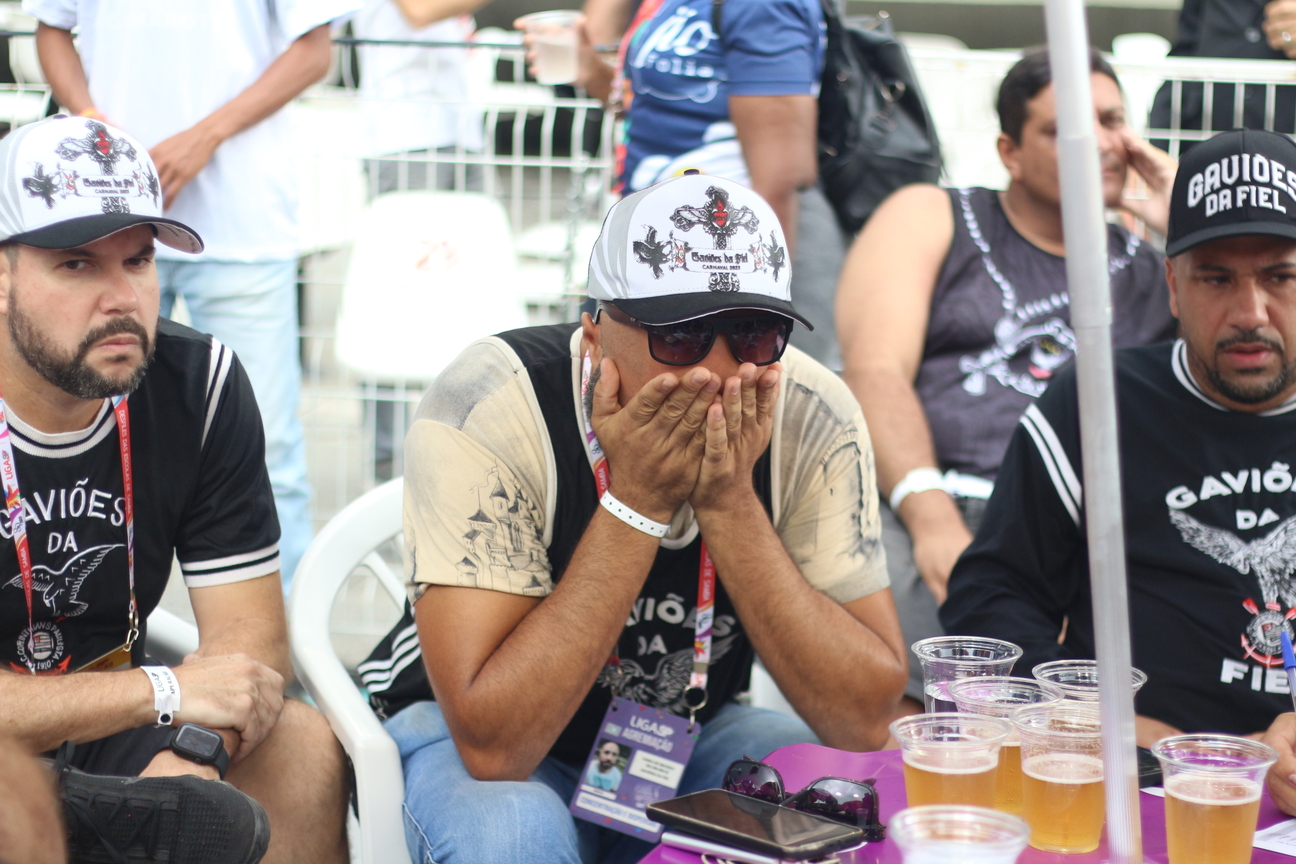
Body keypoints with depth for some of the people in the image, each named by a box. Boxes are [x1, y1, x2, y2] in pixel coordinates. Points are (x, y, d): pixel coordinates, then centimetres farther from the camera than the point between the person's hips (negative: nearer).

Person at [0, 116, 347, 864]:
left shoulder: (199, 386, -5)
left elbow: (251, 634, -7)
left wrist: (190, 750, -27)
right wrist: (164, 691, -27)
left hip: (110, 737, 5)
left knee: (306, 748, -20)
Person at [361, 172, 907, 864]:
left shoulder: (812, 417, -18)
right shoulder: (488, 409, -28)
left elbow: (865, 720, -22)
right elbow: (493, 745, -33)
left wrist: (729, 501, -31)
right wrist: (637, 503, -35)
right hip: (460, 735, -2)